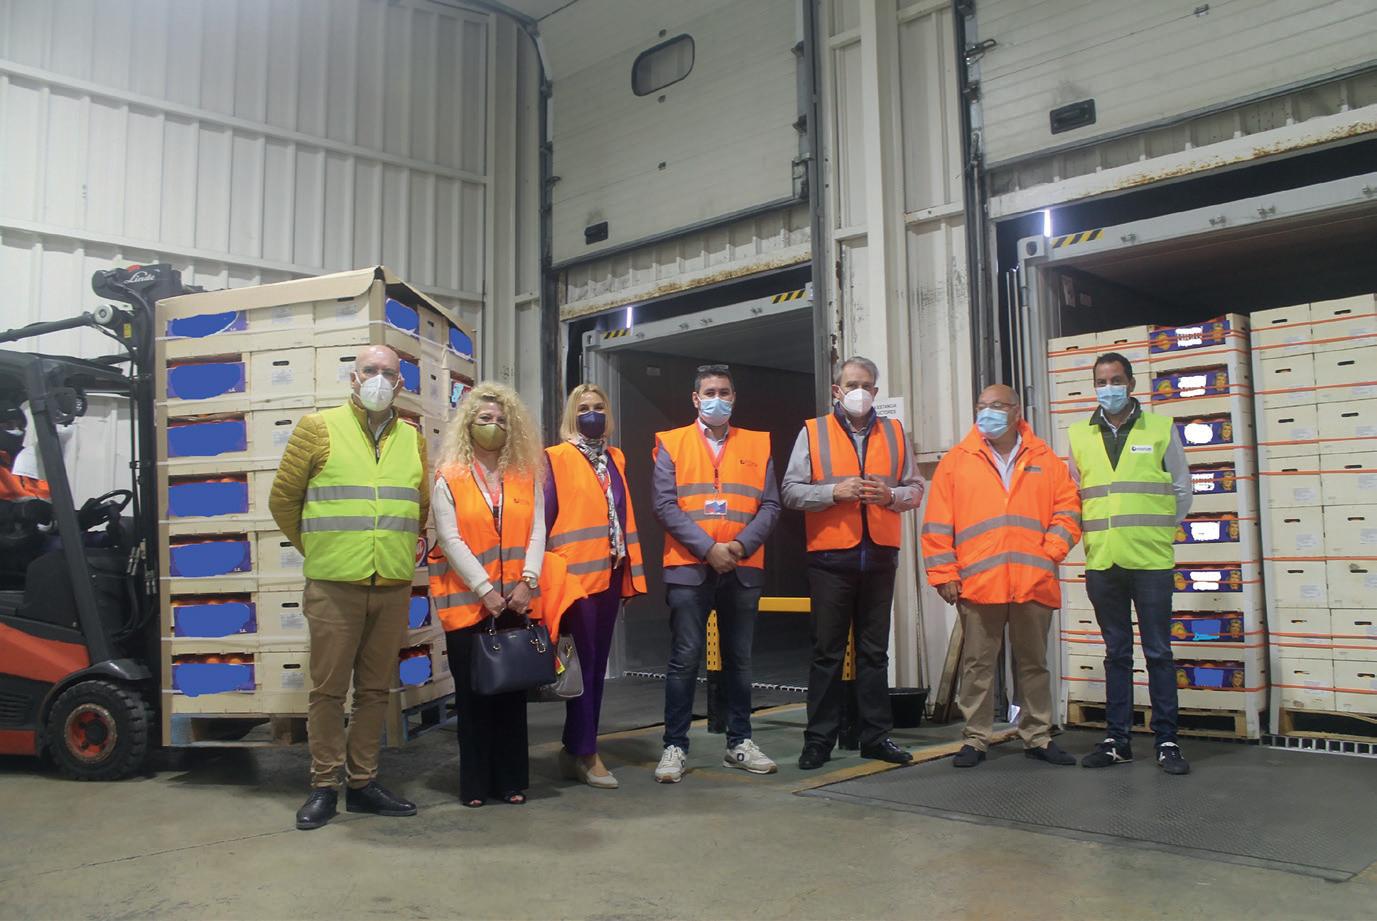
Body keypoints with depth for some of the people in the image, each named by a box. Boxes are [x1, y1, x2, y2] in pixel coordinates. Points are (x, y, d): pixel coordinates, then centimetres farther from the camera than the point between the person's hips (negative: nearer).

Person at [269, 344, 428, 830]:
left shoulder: (413, 440, 11)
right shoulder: (319, 428, -1)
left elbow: (422, 508, 20)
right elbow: (283, 498, 3)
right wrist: (315, 549, 7)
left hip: (393, 588, 4)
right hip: (334, 586, -3)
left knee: (375, 689, 10)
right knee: (328, 689, 2)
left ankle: (363, 783, 21)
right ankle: (324, 787, 15)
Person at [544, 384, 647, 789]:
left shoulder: (615, 459, 15)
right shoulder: (556, 458, -3)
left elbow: (625, 515, 16)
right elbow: (544, 517, -5)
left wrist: (632, 570, 12)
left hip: (609, 573, 6)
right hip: (575, 573, -6)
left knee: (597, 663, 11)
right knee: (583, 663, -3)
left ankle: (576, 748, 21)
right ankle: (585, 753, 7)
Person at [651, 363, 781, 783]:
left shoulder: (758, 445, 11)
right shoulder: (671, 443, 5)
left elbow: (770, 505, 5)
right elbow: (665, 505, -4)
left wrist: (741, 545, -11)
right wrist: (708, 547, -13)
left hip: (743, 570, 3)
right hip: (688, 568, -2)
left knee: (739, 659, 10)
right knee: (684, 659, -2)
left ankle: (739, 742, 21)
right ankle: (675, 746, 7)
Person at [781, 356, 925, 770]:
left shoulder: (894, 433, 12)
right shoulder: (813, 432, 3)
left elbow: (915, 489, 10)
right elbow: (792, 490, -2)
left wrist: (891, 494, -10)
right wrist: (835, 492, -15)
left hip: (879, 554, 3)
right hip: (830, 555, -3)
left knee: (875, 651, 10)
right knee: (827, 651, 3)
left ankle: (876, 736, 19)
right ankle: (819, 739, 11)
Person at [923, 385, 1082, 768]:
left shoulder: (1045, 460, 10)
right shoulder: (957, 461, 5)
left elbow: (1067, 510, 8)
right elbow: (938, 524, 1)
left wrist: (1050, 552, -5)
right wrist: (943, 573, -5)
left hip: (1033, 582, 2)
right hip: (977, 584, -1)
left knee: (1033, 663, 12)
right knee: (977, 664, 3)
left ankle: (1037, 736, 22)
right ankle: (975, 739, 12)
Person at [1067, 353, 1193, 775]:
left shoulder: (1161, 428, 4)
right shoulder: (1079, 435, 10)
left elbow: (1182, 490, 9)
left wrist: (1159, 532, 7)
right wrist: (1095, 534, 8)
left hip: (1151, 561, -2)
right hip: (1102, 562, 2)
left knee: (1159, 653, 1)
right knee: (1116, 653, 10)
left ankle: (1167, 742, 10)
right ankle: (1117, 740, 16)